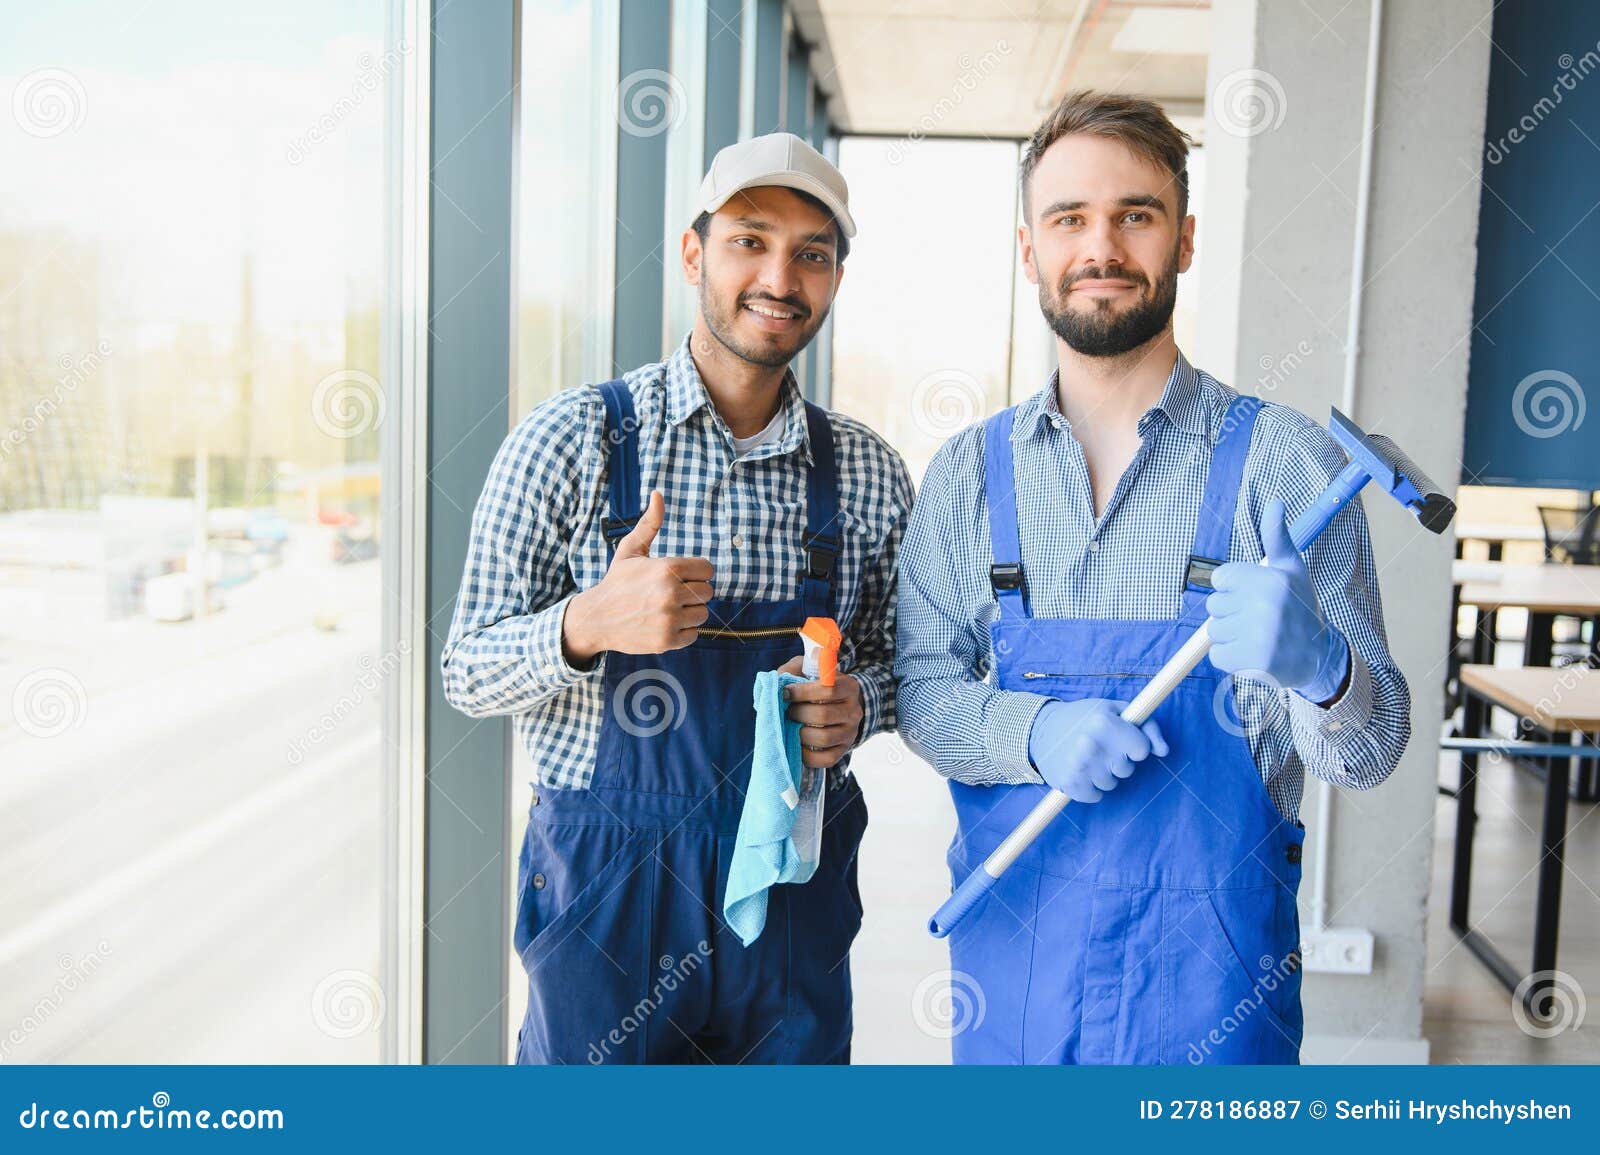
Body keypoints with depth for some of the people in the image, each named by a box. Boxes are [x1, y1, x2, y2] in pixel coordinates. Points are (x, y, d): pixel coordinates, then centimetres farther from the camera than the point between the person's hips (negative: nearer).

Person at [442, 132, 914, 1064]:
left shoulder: (868, 473, 2)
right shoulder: (573, 437, -6)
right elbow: (468, 675, -5)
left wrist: (854, 703, -10)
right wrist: (585, 627, -26)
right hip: (605, 883, -2)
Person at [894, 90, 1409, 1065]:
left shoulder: (1286, 462, -7)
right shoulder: (970, 471, 2)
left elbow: (1372, 751, -8)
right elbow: (921, 688, 1)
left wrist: (1316, 664, -29)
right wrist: (1034, 732, -19)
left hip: (1208, 957, -2)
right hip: (1008, 935, 3)